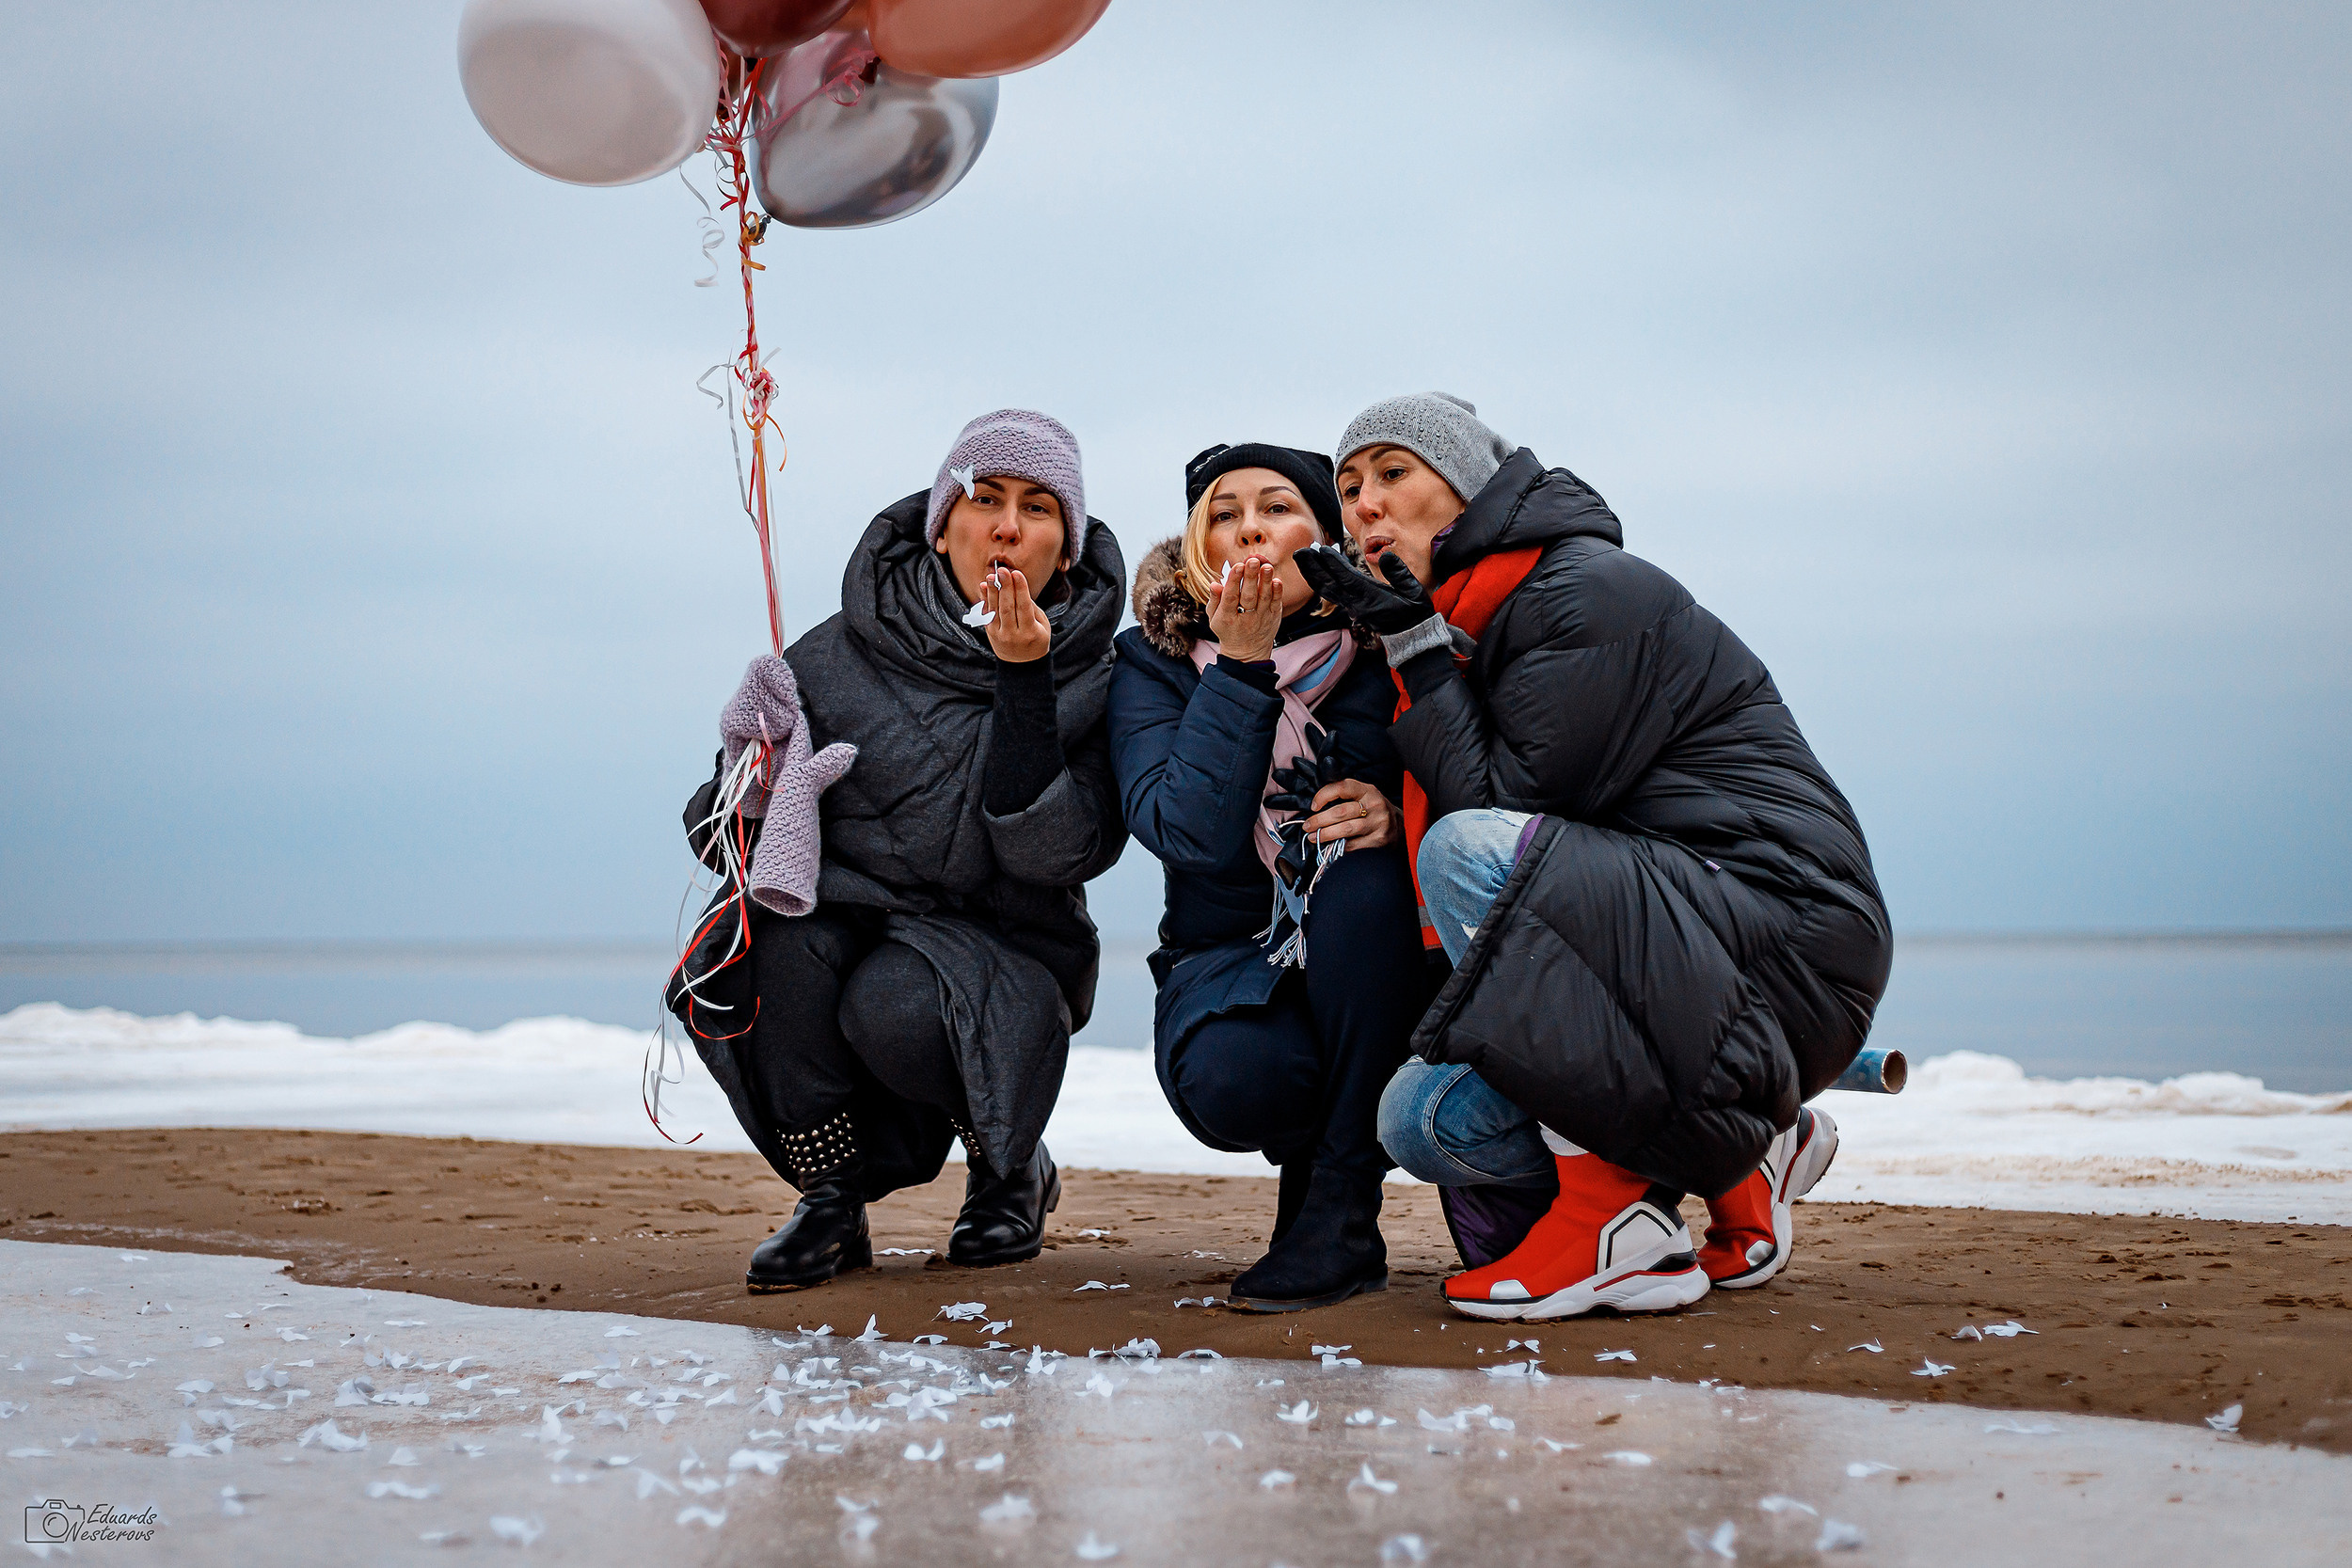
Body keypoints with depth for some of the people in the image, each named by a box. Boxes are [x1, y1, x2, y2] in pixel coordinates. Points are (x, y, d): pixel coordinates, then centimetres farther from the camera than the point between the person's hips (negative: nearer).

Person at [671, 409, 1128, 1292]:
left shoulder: (1091, 681, -5)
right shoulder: (843, 659, -4)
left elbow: (1055, 852, -19)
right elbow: (725, 841, 1)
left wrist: (1024, 682, -23)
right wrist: (757, 767, -21)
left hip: (994, 959, -2)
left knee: (894, 1005, -33)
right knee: (786, 929, -31)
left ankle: (1011, 1170, 0)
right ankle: (830, 1201, -11)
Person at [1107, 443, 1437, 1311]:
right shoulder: (1154, 663, -3)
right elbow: (1191, 833, -20)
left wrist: (1400, 818, -24)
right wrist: (1242, 667, -24)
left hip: (1368, 971, 1)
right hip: (1229, 961, 0)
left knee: (1361, 872, -33)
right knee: (1227, 1077, -34)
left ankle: (1340, 1204, -23)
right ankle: (1316, 1149, 5)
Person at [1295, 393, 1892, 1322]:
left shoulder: (1592, 591, -12)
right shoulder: (1469, 628, 16)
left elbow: (1508, 800, -17)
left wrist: (1417, 650, -14)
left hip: (1785, 946, -9)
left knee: (1470, 850, -28)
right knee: (1425, 1122, -4)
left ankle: (1612, 1215, -20)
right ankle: (1738, 1158, 9)